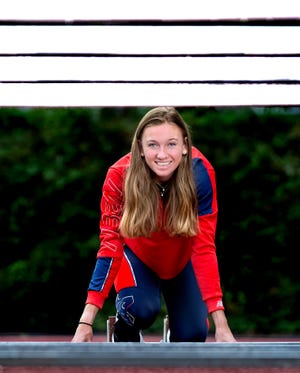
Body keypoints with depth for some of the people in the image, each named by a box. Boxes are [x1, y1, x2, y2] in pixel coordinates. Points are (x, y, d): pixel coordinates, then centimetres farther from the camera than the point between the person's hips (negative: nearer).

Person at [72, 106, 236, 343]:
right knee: (142, 308, -29)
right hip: (136, 255, -1)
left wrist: (221, 325, -34)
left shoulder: (200, 173, -32)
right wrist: (86, 323, -36)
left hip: (181, 260, 2)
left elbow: (204, 247, -29)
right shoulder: (120, 176, -32)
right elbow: (110, 247, -29)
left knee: (193, 336, -11)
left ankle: (174, 334, 24)